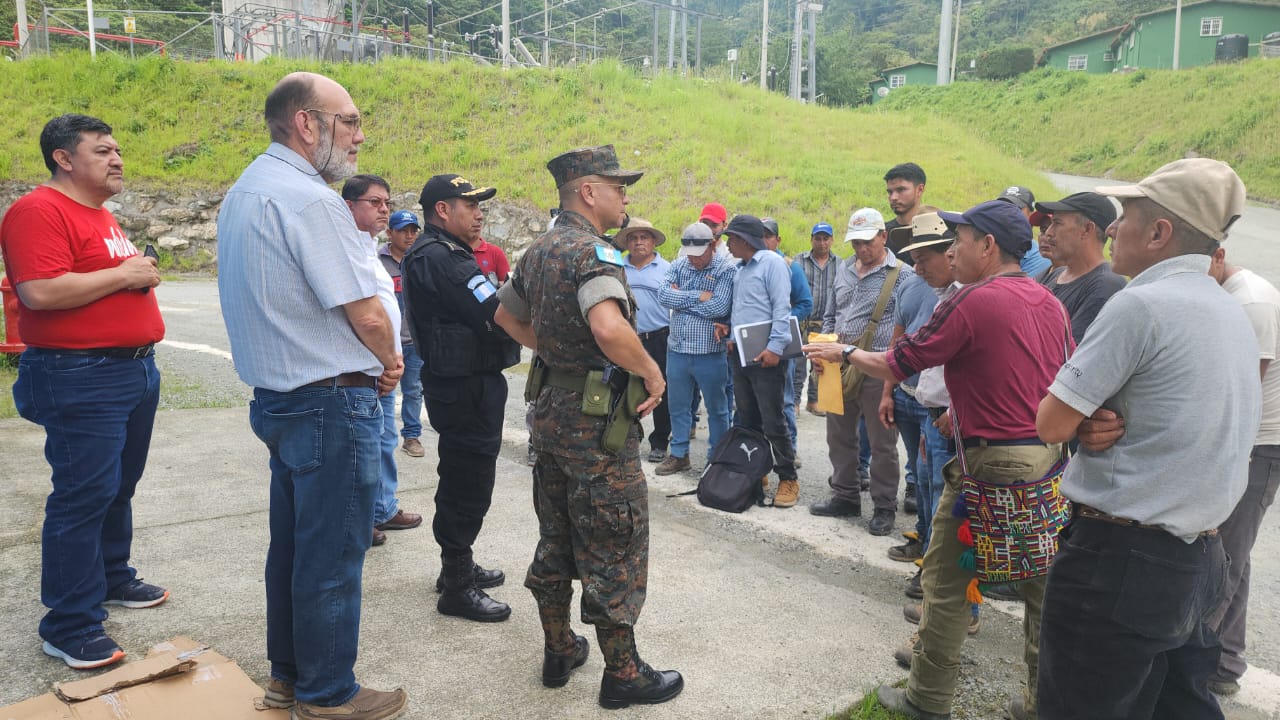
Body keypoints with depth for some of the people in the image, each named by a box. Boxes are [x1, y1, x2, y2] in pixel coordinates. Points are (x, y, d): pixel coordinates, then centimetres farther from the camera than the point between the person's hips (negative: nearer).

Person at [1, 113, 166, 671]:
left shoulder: (102, 214, 17)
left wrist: (142, 274, 9)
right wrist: (123, 274, -18)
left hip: (136, 369, 10)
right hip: (81, 379, -10)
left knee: (119, 489, 19)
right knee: (83, 497, -6)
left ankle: (112, 578, 36)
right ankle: (70, 626, 4)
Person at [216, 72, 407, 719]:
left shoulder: (244, 191, 12)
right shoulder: (309, 199, -20)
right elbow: (366, 313, -21)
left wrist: (374, 360, 11)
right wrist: (389, 362, 0)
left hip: (278, 394, 10)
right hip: (333, 403, -10)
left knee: (292, 543, 19)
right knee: (332, 555, 3)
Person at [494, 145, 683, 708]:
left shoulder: (539, 251, 10)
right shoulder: (593, 251, -19)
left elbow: (506, 315, 24)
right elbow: (610, 329, -38)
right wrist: (652, 372, -22)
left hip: (552, 408, 9)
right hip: (596, 420, -9)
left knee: (556, 538, 18)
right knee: (615, 551, 3)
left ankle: (559, 651, 32)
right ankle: (623, 673, 15)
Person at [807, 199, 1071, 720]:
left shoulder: (971, 302, -14)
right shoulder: (1049, 302, 8)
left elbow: (894, 366, -10)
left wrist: (844, 352, 9)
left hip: (993, 461, -7)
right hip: (1048, 457, 8)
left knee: (947, 583, 6)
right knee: (1039, 583, 16)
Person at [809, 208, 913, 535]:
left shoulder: (903, 276, -7)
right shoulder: (843, 270, 12)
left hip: (878, 373, -6)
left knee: (882, 444, 4)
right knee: (839, 437, 14)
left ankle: (885, 508, 18)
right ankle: (845, 498, 29)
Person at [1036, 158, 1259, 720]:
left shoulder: (1141, 304, -18)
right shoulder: (1232, 313, 11)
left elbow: (1051, 424, -17)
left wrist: (1087, 421, 4)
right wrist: (1106, 424, -6)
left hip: (1119, 563, -9)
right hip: (1199, 562, 9)